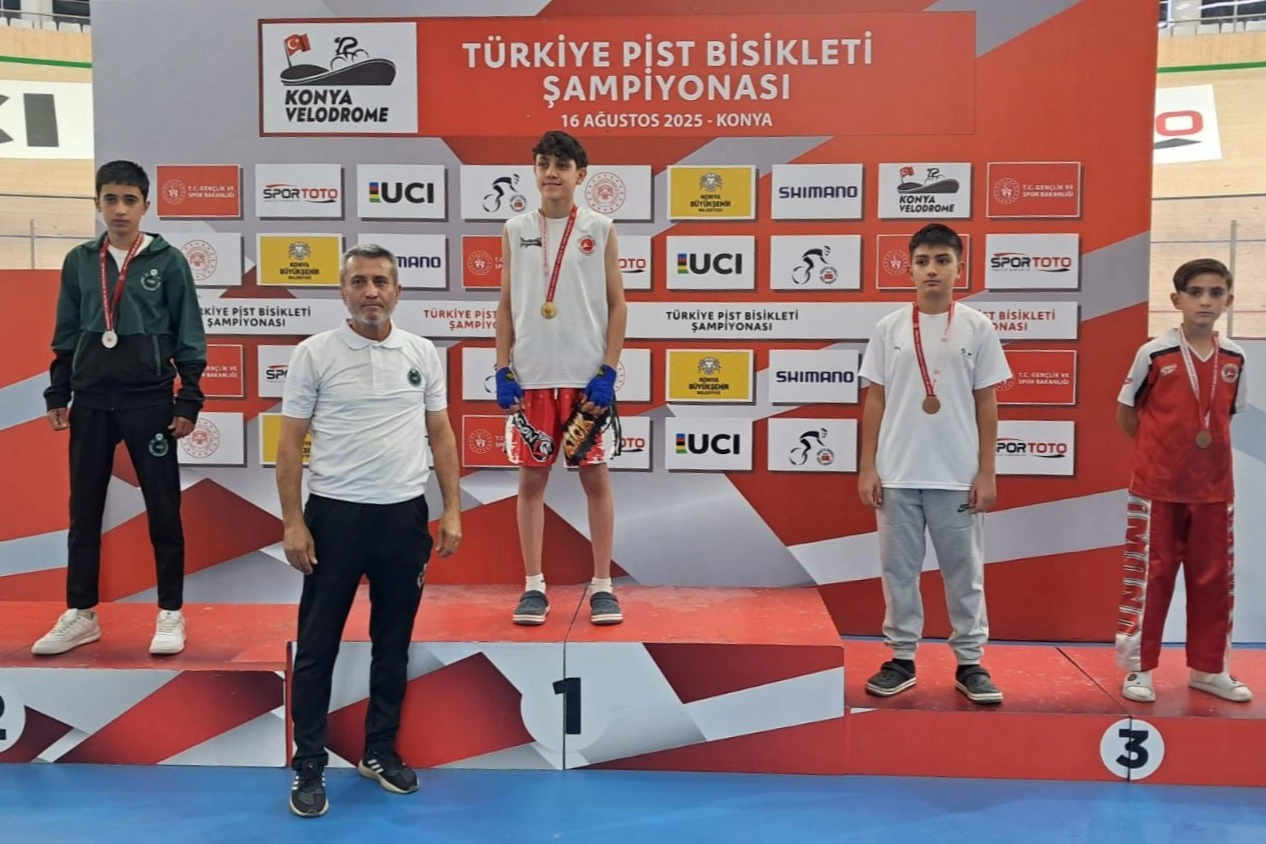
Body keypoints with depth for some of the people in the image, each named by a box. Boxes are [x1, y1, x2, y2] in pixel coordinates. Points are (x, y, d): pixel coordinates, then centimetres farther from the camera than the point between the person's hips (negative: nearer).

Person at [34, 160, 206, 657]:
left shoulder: (168, 261, -2)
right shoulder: (79, 262, 7)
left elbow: (189, 337, -1)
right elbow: (65, 336, 13)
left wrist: (189, 400, -5)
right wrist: (57, 395, 8)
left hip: (150, 400, -3)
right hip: (91, 401, 4)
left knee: (163, 509, 2)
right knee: (84, 510, 9)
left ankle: (170, 614, 13)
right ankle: (80, 615, 20)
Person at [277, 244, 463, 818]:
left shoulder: (423, 354, 5)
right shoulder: (314, 353, -4)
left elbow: (440, 434, 9)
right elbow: (290, 442, -3)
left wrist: (452, 512, 3)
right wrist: (292, 523, -9)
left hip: (404, 516, 3)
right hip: (335, 514, -3)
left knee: (393, 642, 12)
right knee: (318, 645, 4)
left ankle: (380, 751, 27)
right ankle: (309, 764, 15)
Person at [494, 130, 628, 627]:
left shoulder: (600, 229, 2)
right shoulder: (516, 230, 7)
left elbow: (617, 304, 2)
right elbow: (506, 305, 9)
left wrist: (607, 372, -7)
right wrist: (503, 371, 1)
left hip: (586, 378, -1)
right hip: (530, 378, 2)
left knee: (596, 477, 4)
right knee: (531, 478, 5)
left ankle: (602, 586, 14)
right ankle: (534, 586, 15)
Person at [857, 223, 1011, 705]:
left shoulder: (977, 328, 1)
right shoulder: (889, 328, 3)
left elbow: (986, 404, 3)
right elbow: (875, 401, 5)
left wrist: (986, 473, -1)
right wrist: (867, 468, 0)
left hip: (958, 475, -1)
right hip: (897, 473, 1)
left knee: (964, 570, 7)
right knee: (899, 568, 8)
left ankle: (970, 663, 18)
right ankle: (902, 659, 19)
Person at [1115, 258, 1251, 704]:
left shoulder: (1234, 358, 2)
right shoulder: (1153, 353, -9)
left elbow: (1227, 413, 16)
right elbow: (1125, 414, 0)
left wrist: (1207, 447, 6)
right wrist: (1159, 450, 3)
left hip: (1214, 489, 4)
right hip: (1156, 487, -4)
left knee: (1214, 579, 11)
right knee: (1148, 577, 2)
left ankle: (1209, 668, 25)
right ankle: (1138, 668, 13)